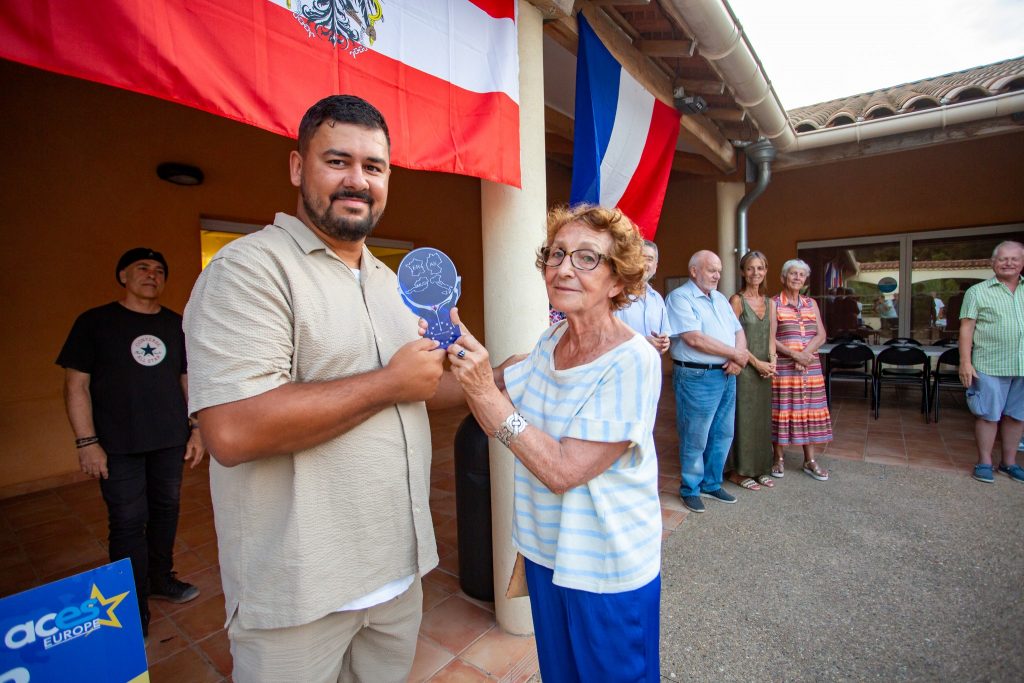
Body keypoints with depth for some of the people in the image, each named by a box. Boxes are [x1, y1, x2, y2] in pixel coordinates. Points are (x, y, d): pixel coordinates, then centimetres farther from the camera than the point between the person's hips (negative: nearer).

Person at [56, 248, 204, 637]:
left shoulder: (176, 325, 7)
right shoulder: (95, 322, -2)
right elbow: (76, 385, -4)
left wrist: (197, 429, 5)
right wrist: (86, 442, -11)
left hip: (170, 442, 3)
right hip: (119, 446, -3)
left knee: (166, 511, 14)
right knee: (128, 524, 2)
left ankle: (161, 579, 35)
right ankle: (133, 611, 17)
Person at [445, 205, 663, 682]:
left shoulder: (633, 362, -25)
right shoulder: (550, 341, -4)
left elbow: (562, 470, -27)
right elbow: (501, 423, -6)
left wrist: (484, 391, -32)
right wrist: (463, 348, -17)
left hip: (607, 568, -6)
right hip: (545, 549, 6)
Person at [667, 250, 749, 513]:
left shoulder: (720, 299, 17)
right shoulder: (680, 297, -10)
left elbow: (738, 331, 15)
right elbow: (694, 339, -19)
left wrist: (738, 358, -7)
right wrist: (736, 354, -10)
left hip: (726, 375, 8)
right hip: (697, 376, -8)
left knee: (723, 435, 16)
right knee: (695, 439, 3)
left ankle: (711, 484, 32)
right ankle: (690, 489, 21)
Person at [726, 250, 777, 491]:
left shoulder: (769, 302, 13)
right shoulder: (737, 300, -7)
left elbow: (771, 336, 13)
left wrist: (772, 361, -2)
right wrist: (756, 362, -13)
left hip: (764, 370, 6)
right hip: (744, 368, -6)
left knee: (762, 418, 12)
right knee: (743, 417, -1)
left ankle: (759, 468, 25)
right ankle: (738, 471, 11)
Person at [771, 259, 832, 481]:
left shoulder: (811, 304, 14)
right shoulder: (774, 303, -1)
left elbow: (821, 335, 5)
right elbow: (770, 339, -9)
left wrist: (805, 354, -11)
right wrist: (795, 355, -19)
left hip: (810, 367, 5)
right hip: (783, 367, -5)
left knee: (810, 411, 8)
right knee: (782, 411, 0)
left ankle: (810, 461, 20)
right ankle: (779, 459, 12)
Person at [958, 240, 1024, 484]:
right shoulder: (978, 292, 1)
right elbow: (966, 328, -4)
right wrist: (965, 362, -11)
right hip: (990, 366, -4)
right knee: (988, 414, 1)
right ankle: (984, 462, 11)